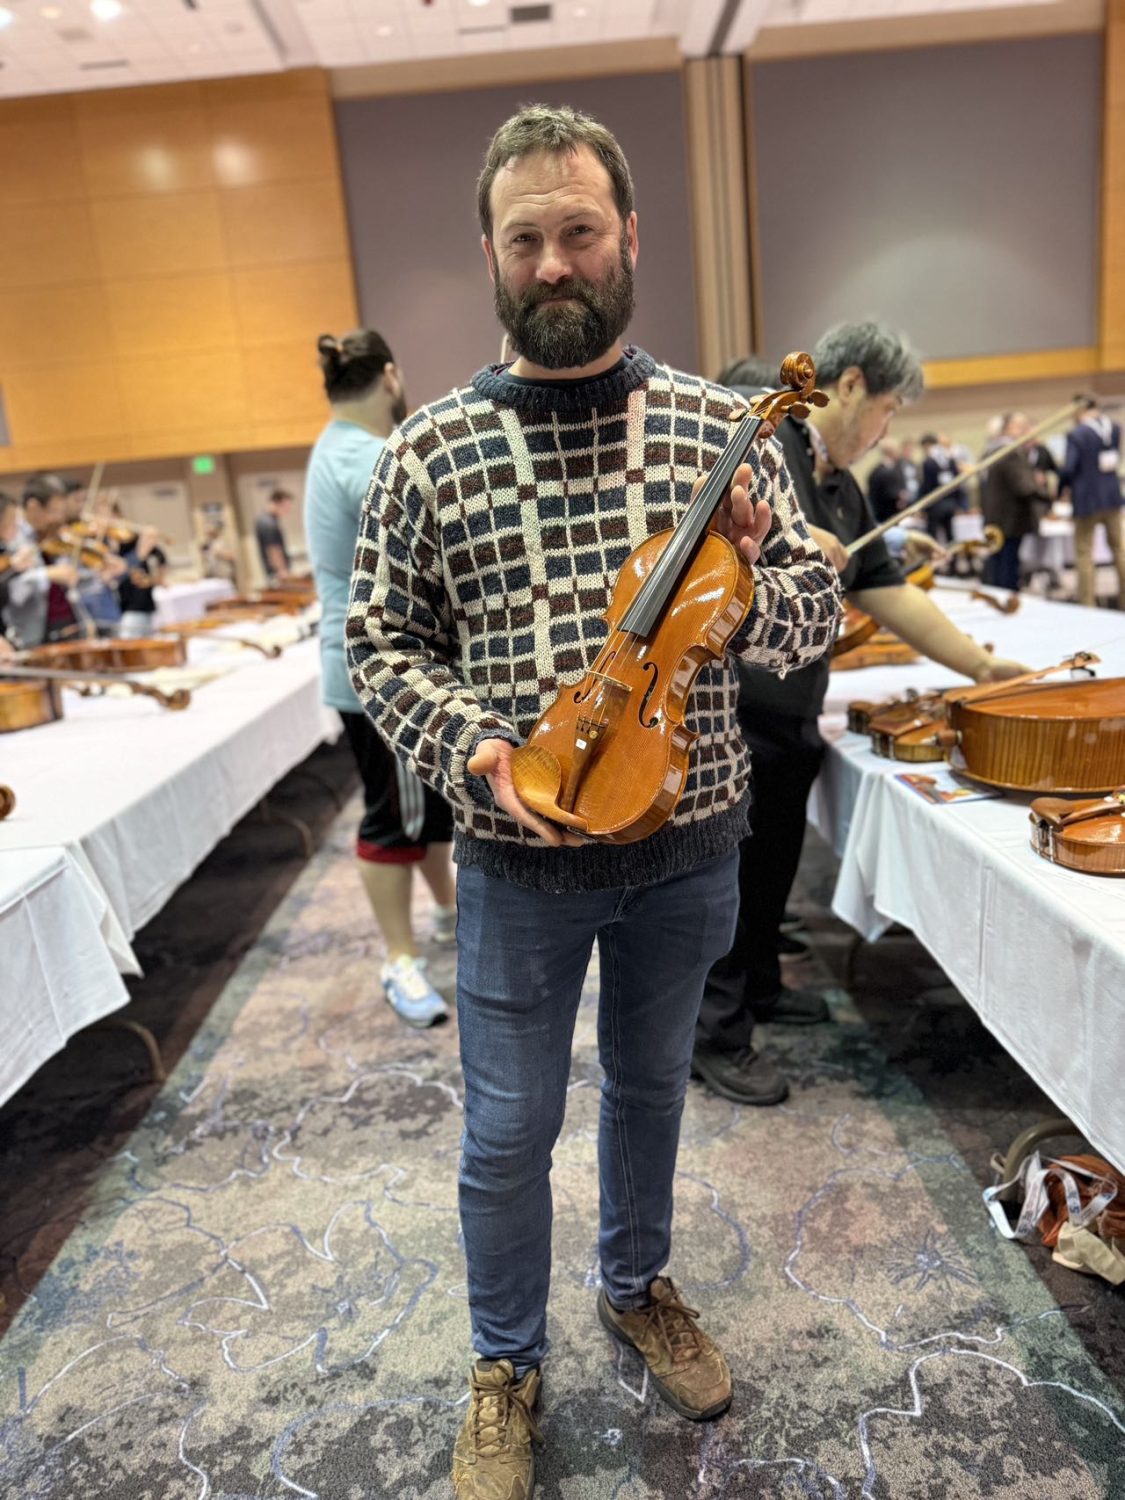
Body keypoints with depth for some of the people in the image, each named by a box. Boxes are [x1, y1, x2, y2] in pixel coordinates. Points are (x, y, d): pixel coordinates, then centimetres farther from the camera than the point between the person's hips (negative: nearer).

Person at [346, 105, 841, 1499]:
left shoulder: (716, 422, -1)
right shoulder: (428, 449, -5)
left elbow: (817, 605, 2)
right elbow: (380, 641, 0)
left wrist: (746, 597, -21)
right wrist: (471, 747, -18)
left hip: (687, 847, 2)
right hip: (519, 859, -1)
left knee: (650, 1081, 22)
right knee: (509, 1129, 11)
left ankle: (637, 1285, 51)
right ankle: (505, 1362, 40)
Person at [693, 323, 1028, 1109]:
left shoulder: (845, 491, 15)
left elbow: (892, 595, 15)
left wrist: (983, 666, 12)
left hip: (795, 713, 9)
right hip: (730, 711, -8)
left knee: (776, 859, 19)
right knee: (733, 867, 0)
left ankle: (760, 984, 40)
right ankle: (718, 1036, 14)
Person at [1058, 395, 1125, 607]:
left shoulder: (1076, 434, -16)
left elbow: (1069, 468, -17)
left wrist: (1061, 489, 0)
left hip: (1087, 500, -6)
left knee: (1084, 553, 2)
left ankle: (1087, 603, 1)